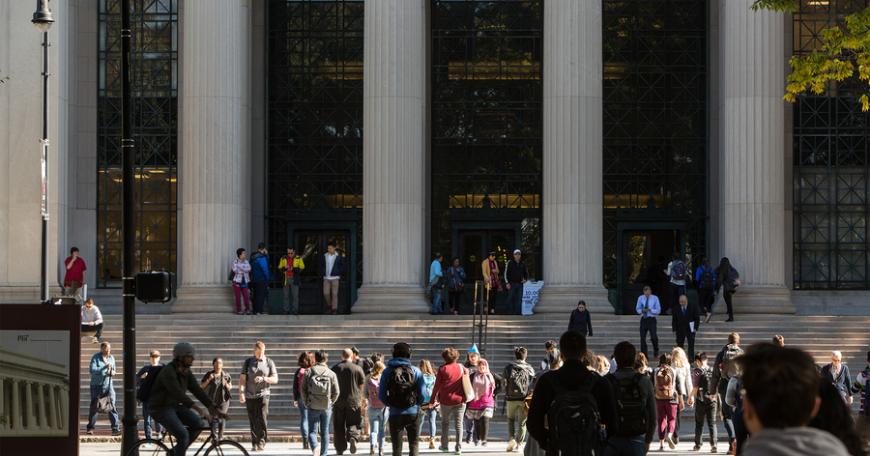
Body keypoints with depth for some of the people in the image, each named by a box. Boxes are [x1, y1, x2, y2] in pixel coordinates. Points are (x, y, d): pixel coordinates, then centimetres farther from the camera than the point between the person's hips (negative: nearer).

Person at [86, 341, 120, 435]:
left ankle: (116, 428, -13)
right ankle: (90, 428, 20)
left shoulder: (111, 357, 8)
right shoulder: (96, 357, -7)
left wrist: (113, 372, -4)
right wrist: (105, 367, -26)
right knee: (94, 407, 7)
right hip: (96, 386, -3)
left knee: (112, 406, -8)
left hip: (108, 385, 3)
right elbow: (92, 370, -20)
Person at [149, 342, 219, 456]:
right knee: (183, 435, -23)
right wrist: (199, 410, -40)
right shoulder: (168, 371, -23)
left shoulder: (186, 372, 5)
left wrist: (212, 407, -9)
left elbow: (197, 390, 3)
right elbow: (178, 394, -33)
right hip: (161, 408, -8)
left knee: (199, 423, -9)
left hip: (175, 406, 8)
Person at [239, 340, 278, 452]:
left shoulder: (269, 362, 5)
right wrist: (241, 393, -9)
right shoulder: (248, 362, 7)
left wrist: (264, 378, -15)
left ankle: (261, 442, -10)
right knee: (253, 421, 1)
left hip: (263, 394, -1)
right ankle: (254, 444, 7)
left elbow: (275, 379, 3)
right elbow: (242, 378, 3)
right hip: (250, 396, 1)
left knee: (262, 419, -15)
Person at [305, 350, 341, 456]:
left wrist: (306, 403, 10)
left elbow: (303, 389, -1)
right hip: (326, 407, 1)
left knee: (312, 431, 3)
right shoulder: (331, 374, -3)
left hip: (312, 407, -1)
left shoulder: (308, 372, -3)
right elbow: (336, 392, -2)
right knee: (325, 432, 12)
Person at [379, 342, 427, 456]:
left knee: (397, 446, 9)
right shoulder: (416, 371, -5)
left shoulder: (387, 372, -3)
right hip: (413, 413, 0)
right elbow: (422, 394, -5)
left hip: (395, 414, 0)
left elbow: (381, 395, -2)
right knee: (413, 444, 11)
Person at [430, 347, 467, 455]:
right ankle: (458, 447, -2)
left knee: (445, 422, 16)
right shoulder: (462, 368, 2)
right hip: (460, 400, 1)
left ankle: (445, 445, 18)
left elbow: (437, 386, -4)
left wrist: (432, 400, 2)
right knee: (458, 424, 4)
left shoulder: (442, 369, -6)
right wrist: (466, 397, 17)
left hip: (446, 401, -1)